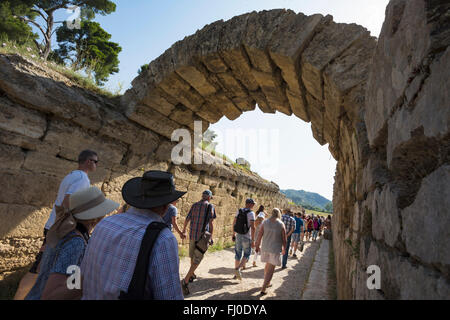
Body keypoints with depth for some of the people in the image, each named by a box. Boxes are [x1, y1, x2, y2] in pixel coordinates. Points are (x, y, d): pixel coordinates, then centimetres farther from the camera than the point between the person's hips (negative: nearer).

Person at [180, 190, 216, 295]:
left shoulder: (194, 205, 8)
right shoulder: (210, 206, -5)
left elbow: (187, 220, 10)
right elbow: (210, 223, -10)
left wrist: (184, 231, 26)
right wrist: (211, 236, -1)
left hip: (192, 234, 5)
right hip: (203, 235, -5)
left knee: (193, 255, 23)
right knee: (197, 259, -2)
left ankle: (192, 275, 40)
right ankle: (185, 281, -12)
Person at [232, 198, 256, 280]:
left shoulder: (239, 211, 3)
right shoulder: (251, 213, -14)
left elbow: (234, 223, 7)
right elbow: (252, 227, -18)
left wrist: (233, 234, 16)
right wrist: (253, 240, -14)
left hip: (238, 236, 5)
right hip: (247, 237, -5)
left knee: (238, 254, 16)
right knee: (246, 255, 9)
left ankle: (236, 273, 22)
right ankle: (237, 269, -12)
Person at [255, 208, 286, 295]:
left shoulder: (265, 222, -3)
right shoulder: (281, 224, -9)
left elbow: (259, 235, -2)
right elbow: (284, 239, -5)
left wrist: (257, 246, 10)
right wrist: (284, 249, 11)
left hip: (265, 248, 4)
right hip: (275, 249, -4)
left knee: (268, 265, 24)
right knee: (271, 269, 3)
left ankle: (267, 283, 39)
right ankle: (263, 289, 0)